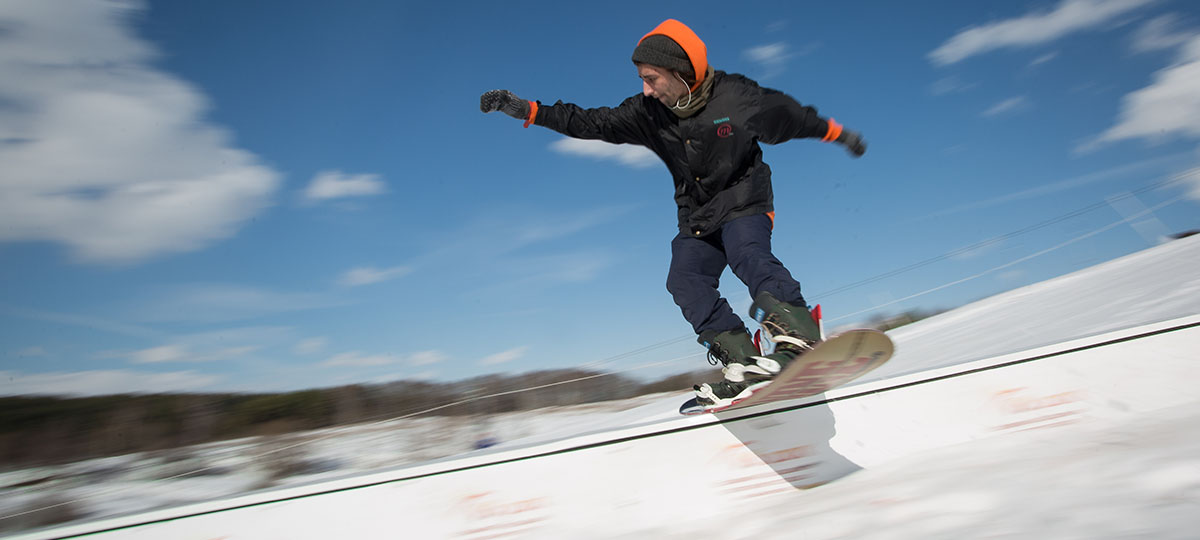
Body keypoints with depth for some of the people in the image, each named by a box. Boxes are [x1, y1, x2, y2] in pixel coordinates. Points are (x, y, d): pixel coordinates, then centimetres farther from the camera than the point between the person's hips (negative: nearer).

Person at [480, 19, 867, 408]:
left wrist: (838, 134, 13)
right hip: (697, 216, 4)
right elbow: (593, 123, -6)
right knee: (685, 279, -17)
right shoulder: (649, 112, -5)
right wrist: (528, 111, -14)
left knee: (748, 257, -33)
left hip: (743, 203, -4)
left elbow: (789, 117, 1)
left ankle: (799, 333, -37)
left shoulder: (734, 95, -14)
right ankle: (742, 360, -23)